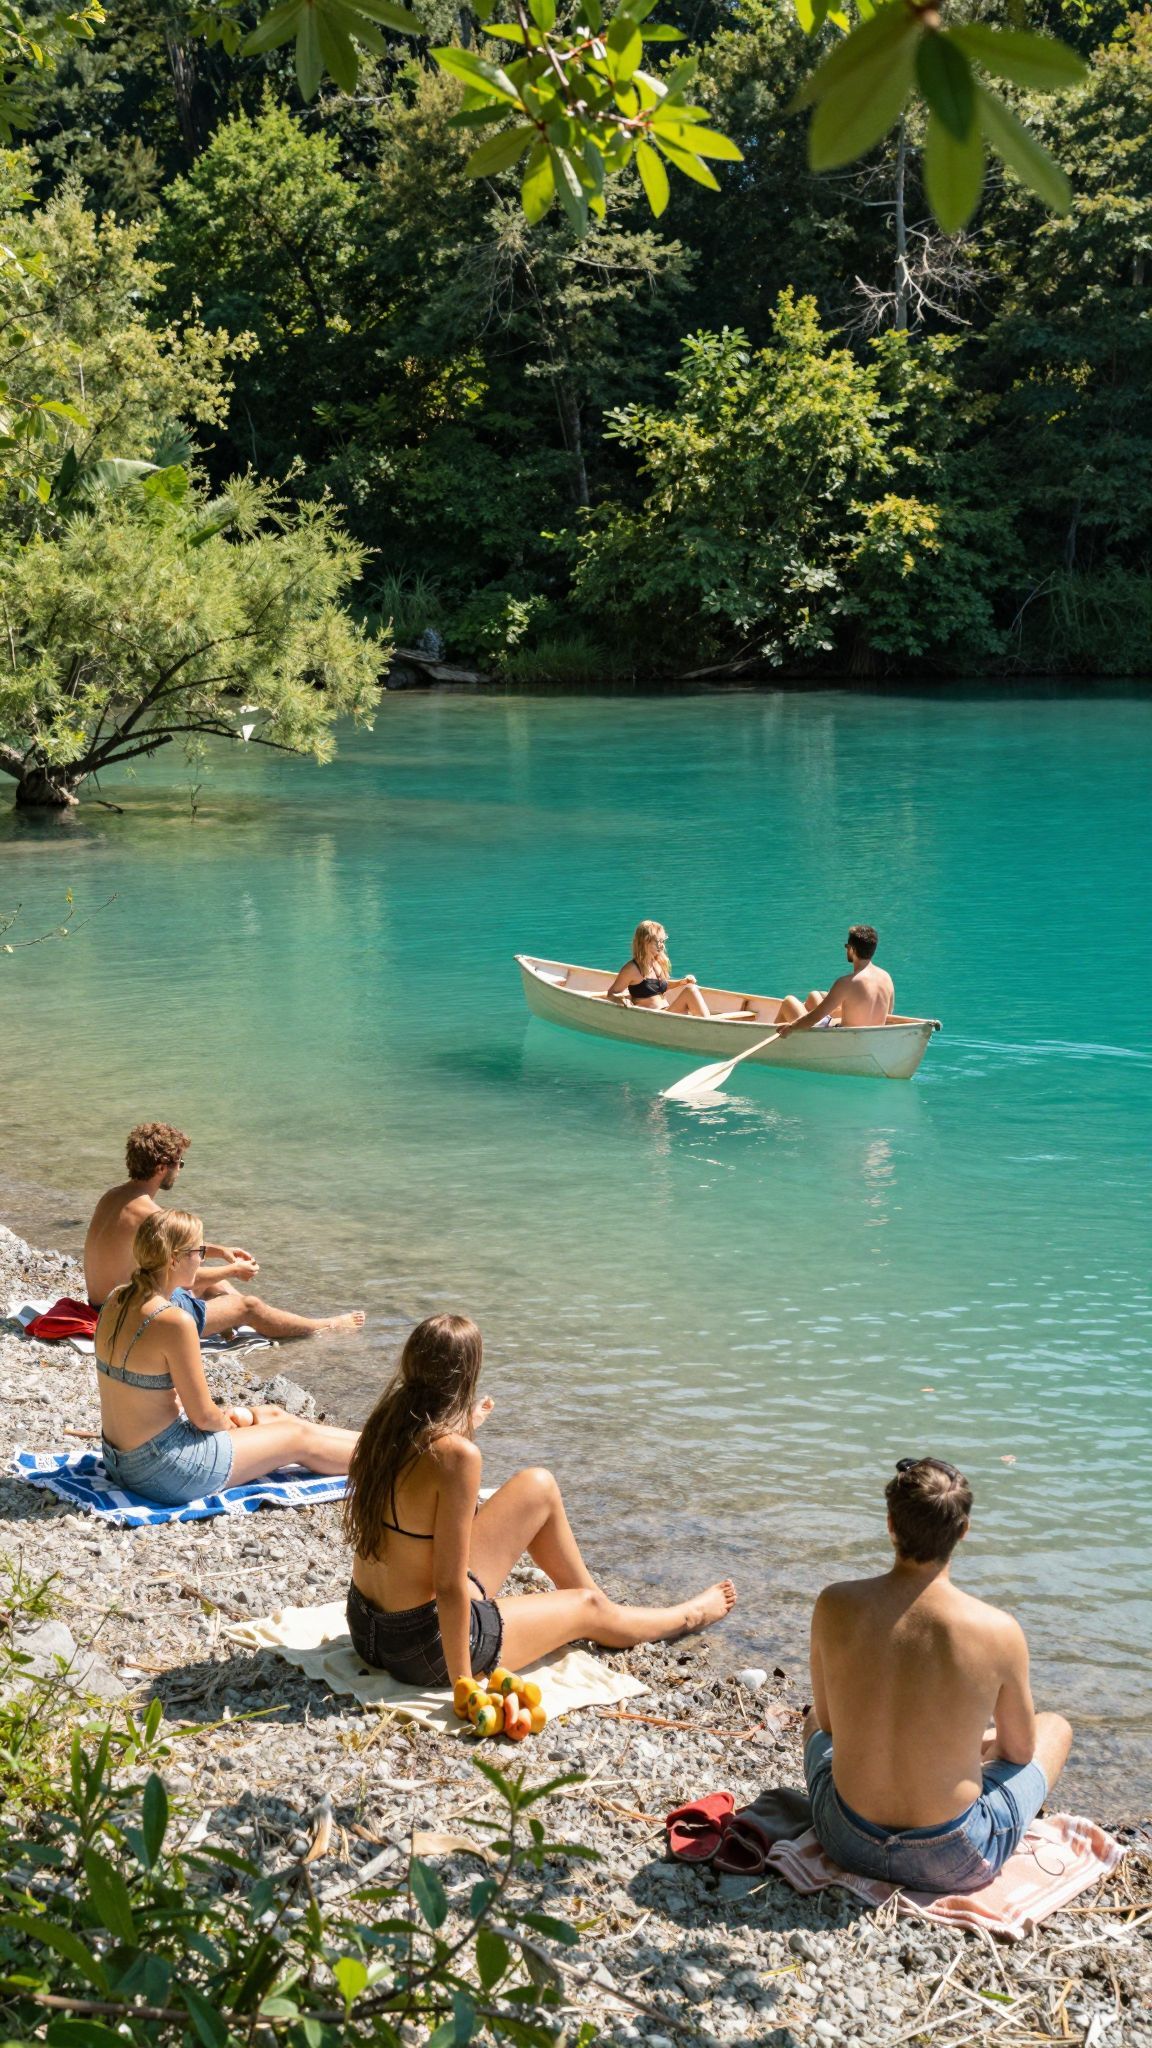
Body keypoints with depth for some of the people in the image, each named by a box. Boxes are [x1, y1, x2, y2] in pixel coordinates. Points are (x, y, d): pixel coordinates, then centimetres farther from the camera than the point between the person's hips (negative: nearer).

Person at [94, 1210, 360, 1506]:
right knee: (300, 1438, 10)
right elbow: (203, 1416, -19)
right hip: (161, 1472, -9)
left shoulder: (117, 1301, 0)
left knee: (272, 1415, 23)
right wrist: (227, 1422, 3)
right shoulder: (174, 1321, -26)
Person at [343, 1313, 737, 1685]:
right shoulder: (457, 1455, -27)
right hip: (426, 1648, -7)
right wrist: (463, 1687, -18)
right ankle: (685, 1616, 49)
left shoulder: (383, 1426, -4)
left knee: (539, 1487, 14)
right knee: (588, 1608, 19)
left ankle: (595, 1597, 38)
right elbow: (449, 1586, -25)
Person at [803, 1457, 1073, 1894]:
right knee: (1056, 1726, 25)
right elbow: (1020, 1750, 0)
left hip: (846, 1844, 3)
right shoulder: (998, 1632, -19)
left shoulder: (834, 1606, -13)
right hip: (952, 1863, -2)